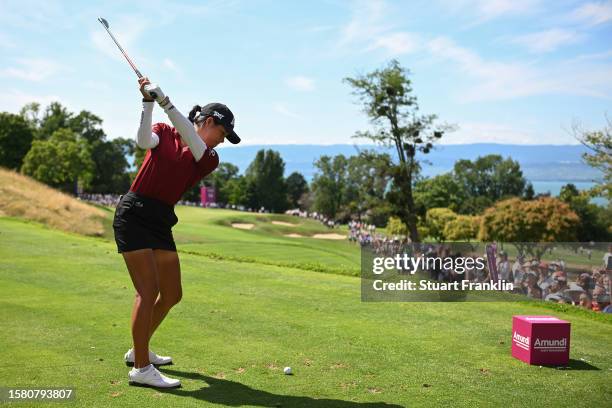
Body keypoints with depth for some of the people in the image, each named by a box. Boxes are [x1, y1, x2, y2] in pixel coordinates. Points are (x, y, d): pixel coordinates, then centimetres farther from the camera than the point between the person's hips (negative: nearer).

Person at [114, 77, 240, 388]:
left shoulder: (210, 159, 7)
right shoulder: (164, 133, 3)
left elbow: (193, 144, -13)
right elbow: (144, 141, -18)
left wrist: (165, 101, -22)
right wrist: (148, 102, -26)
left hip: (161, 223, 6)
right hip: (134, 214, -6)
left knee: (172, 294, 9)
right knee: (148, 290, -14)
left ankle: (138, 350, 28)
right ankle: (140, 368, -7)